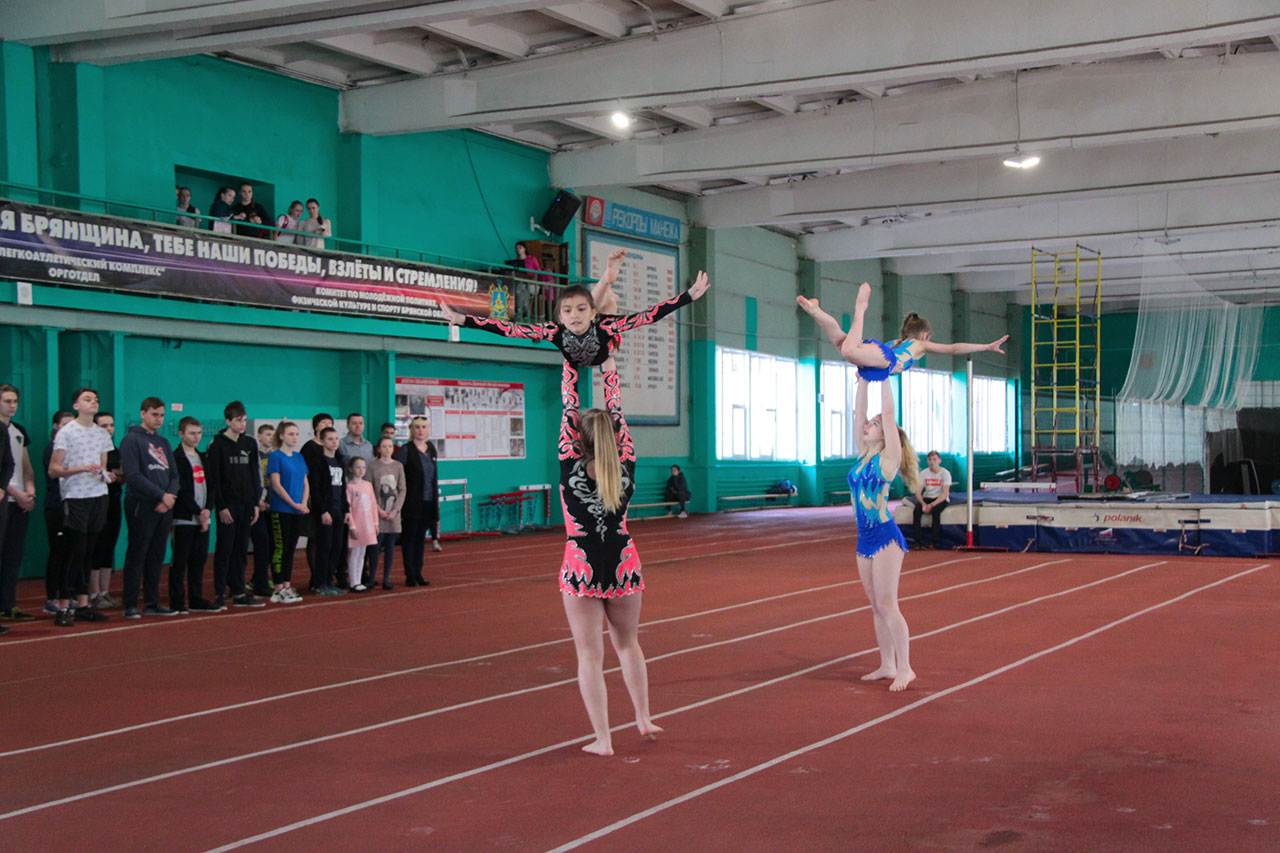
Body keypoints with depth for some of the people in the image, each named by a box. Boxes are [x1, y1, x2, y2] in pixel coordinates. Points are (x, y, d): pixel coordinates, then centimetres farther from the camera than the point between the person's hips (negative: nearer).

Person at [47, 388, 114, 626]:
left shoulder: (102, 434, 14)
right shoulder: (66, 432, -4)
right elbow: (53, 469, -7)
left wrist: (105, 474, 2)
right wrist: (81, 468, -20)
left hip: (99, 497, 6)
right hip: (75, 498, -6)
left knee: (88, 552, 9)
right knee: (75, 552, -8)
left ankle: (83, 605, 14)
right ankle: (63, 608, -3)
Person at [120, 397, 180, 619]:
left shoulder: (163, 442, 18)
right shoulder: (132, 439, -4)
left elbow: (174, 474, 16)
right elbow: (133, 475, -14)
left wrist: (170, 496, -4)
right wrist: (161, 495, -15)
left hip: (164, 508, 7)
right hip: (142, 507, -7)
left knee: (157, 557, 10)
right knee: (136, 556, -4)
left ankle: (152, 603, 16)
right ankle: (130, 606, -1)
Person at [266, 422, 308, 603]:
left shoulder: (299, 457, 13)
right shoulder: (275, 456, -6)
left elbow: (305, 483, 12)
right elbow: (276, 484, -12)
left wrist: (304, 503, -4)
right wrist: (293, 504, -15)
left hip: (298, 511, 6)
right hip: (281, 510, -6)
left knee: (291, 548, 10)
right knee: (280, 548, -4)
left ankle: (287, 586, 16)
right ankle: (278, 589, -1)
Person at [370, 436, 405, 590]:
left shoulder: (398, 466, 5)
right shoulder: (373, 466, -2)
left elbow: (402, 490, 4)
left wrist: (395, 510, -6)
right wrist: (379, 510, -10)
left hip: (394, 513, 3)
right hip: (378, 512, -3)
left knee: (390, 546, 3)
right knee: (377, 545, -3)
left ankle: (386, 578, 9)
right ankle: (372, 578, 6)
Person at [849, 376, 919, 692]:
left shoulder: (887, 458, -7)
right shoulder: (864, 455, 11)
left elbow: (889, 413, -12)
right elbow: (858, 413, 11)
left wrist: (884, 377, -8)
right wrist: (864, 379, 10)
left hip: (886, 537, -8)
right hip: (865, 539, 8)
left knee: (887, 605, -8)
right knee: (877, 607, 11)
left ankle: (904, 668, -3)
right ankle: (887, 665, 18)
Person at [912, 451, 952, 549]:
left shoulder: (945, 473, -10)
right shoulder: (923, 473, 0)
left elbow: (945, 494, -18)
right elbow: (918, 492, -3)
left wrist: (932, 505, -29)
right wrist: (923, 503, -23)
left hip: (941, 499, -3)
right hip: (927, 498, 3)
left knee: (935, 511, -35)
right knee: (917, 510, -28)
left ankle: (936, 541, -26)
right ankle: (917, 539, -24)